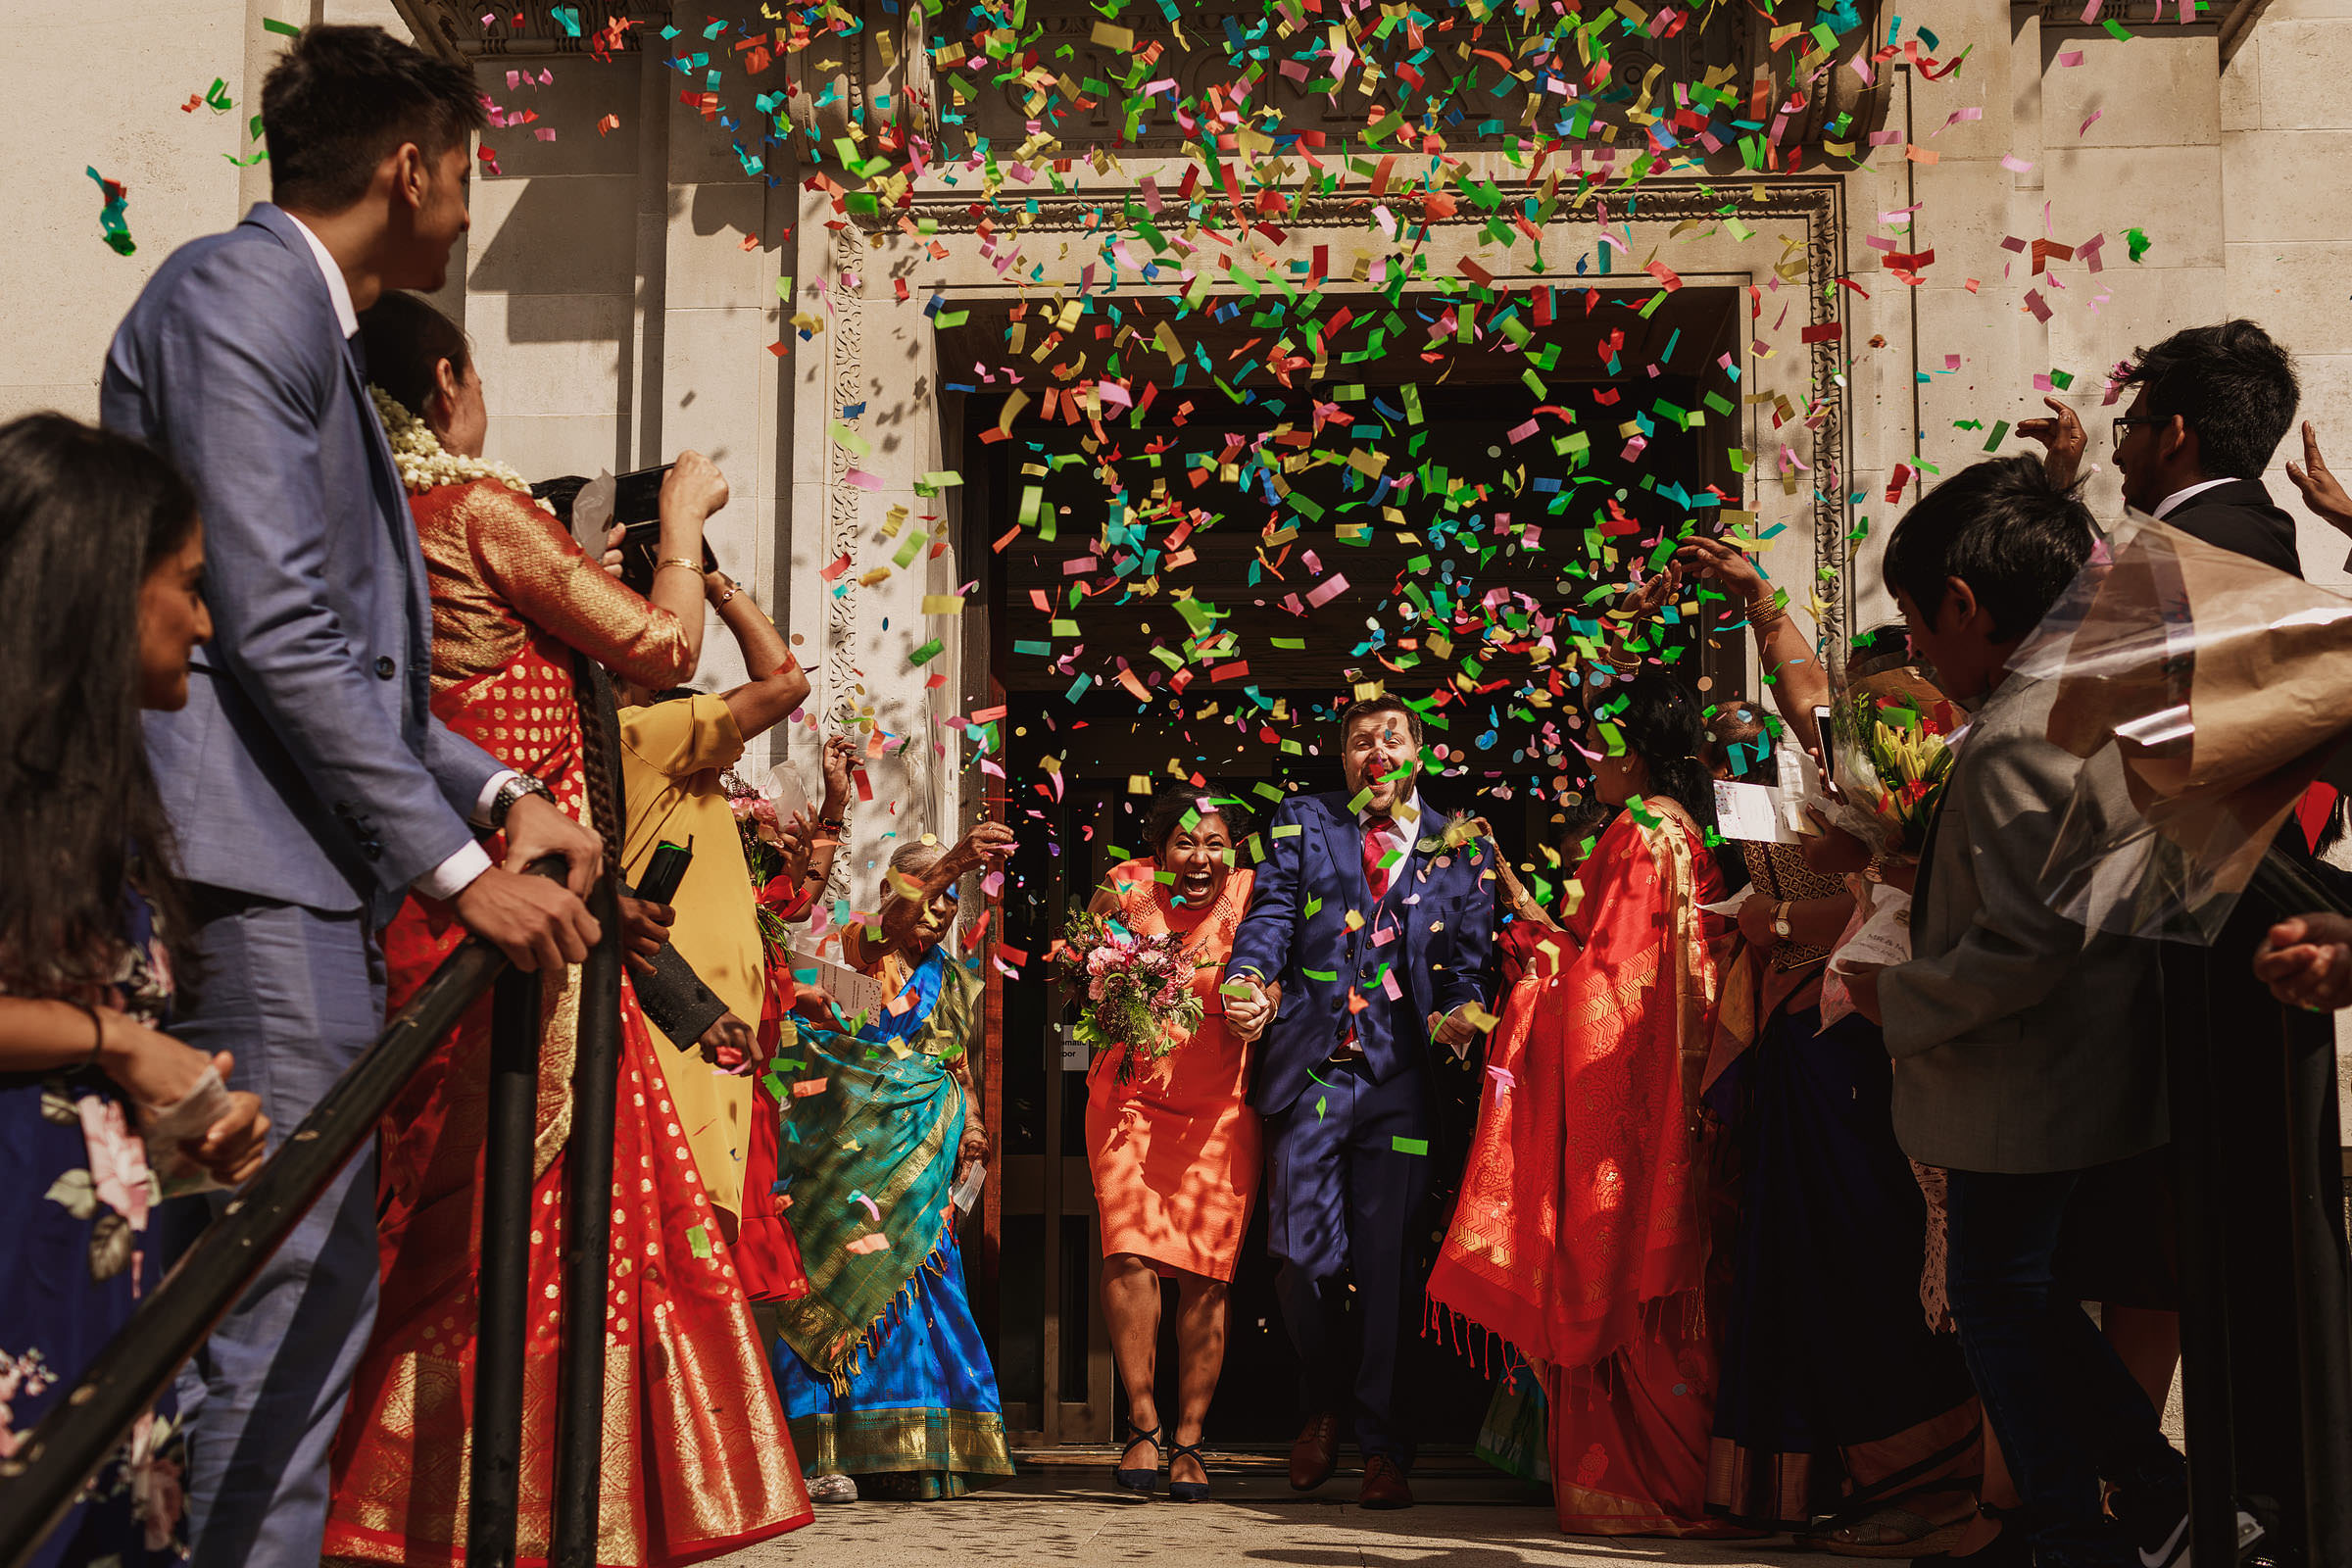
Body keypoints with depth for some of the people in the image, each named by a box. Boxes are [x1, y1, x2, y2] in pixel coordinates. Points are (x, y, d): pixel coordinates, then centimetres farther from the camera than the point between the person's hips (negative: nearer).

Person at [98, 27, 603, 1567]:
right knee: (290, 1283, -10)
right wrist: (461, 864, -15)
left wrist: (498, 794, 12)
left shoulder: (315, 329, 23)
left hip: (312, 878, 10)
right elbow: (275, 633, -17)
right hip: (251, 871, -10)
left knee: (312, 1279, 11)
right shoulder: (235, 294, -8)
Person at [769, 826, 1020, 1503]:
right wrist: (954, 860, -38)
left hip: (921, 1164, 5)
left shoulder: (953, 980, 16)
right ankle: (823, 1451, -8)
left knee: (910, 1287, 1)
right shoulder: (858, 952, -1)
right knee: (836, 1282, -9)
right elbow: (890, 917, -23)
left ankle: (910, 1449, 6)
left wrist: (971, 1124, -1)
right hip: (848, 1153, -5)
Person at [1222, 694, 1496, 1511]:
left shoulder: (1461, 849, 13)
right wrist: (1247, 982, -18)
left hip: (1400, 1077, 0)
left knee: (1390, 1264, 0)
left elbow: (1468, 957, 7)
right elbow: (1271, 914, 1)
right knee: (1305, 1258, -1)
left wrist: (1461, 1009, -14)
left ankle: (1384, 1448, 9)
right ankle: (1327, 1405, 24)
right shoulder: (1303, 823, 12)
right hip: (1311, 1069, 0)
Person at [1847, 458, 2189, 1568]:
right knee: (2024, 1296, 21)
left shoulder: (2015, 737, -24)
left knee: (2001, 1302, 5)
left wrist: (1900, 1002, -15)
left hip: (2018, 1093, -10)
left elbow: (2027, 944, -29)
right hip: (2079, 1084, 10)